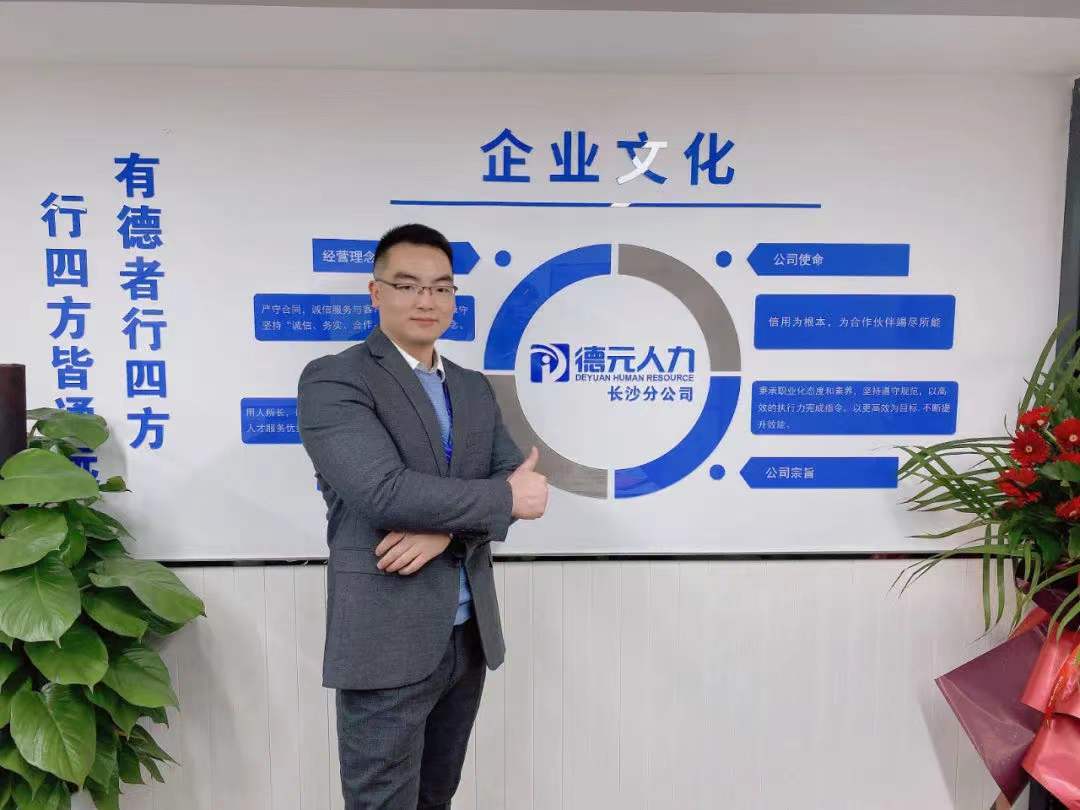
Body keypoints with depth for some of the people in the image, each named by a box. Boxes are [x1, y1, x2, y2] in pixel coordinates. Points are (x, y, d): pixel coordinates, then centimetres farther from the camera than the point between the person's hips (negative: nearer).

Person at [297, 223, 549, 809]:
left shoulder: (474, 389, 12)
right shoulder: (334, 379, -9)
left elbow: (521, 481, 1)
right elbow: (386, 492, -23)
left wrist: (446, 529, -18)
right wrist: (504, 498, -14)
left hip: (469, 636, 7)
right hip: (387, 640, -6)